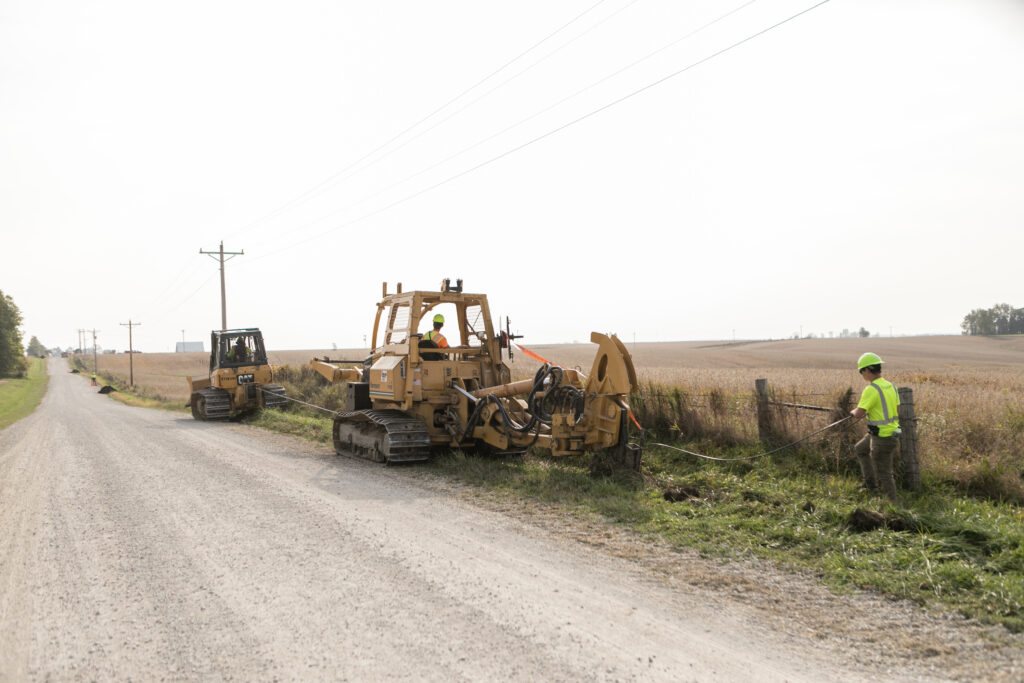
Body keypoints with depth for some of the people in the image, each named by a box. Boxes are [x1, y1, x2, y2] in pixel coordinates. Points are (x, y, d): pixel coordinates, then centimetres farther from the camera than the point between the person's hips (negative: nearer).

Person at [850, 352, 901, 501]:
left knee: (883, 473, 5)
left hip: (883, 438, -9)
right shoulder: (890, 386, 5)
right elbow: (897, 410, 14)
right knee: (859, 450, 28)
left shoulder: (871, 389, -23)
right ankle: (871, 483, 29)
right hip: (892, 431, 9)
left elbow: (859, 413, -24)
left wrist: (853, 411, -1)